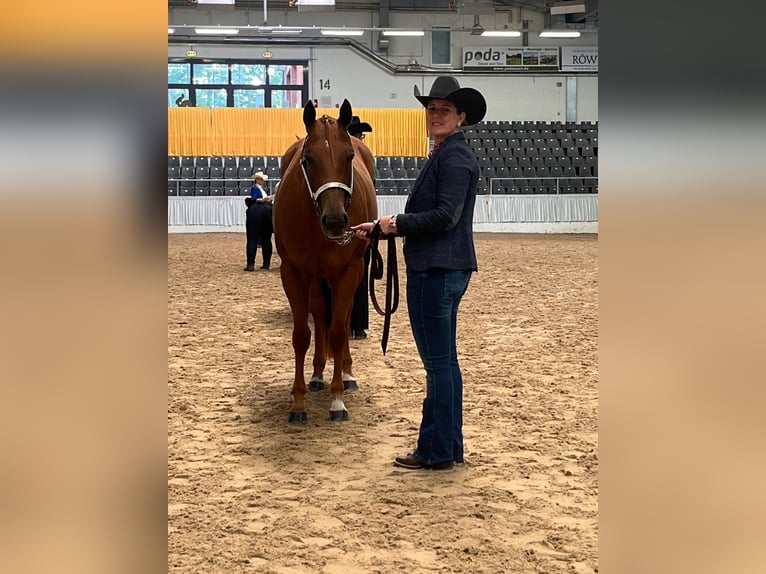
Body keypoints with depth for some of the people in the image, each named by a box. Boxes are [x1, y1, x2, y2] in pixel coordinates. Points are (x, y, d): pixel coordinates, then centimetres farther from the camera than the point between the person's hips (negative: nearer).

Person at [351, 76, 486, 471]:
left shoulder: (454, 157, -14)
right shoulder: (443, 154, 18)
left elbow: (445, 216, -23)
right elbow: (426, 215, 21)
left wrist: (397, 223, -14)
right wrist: (379, 228, 15)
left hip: (438, 271, -11)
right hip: (440, 270, 11)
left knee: (437, 361, -4)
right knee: (444, 360, 14)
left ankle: (436, 451, 4)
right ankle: (450, 446, 23)